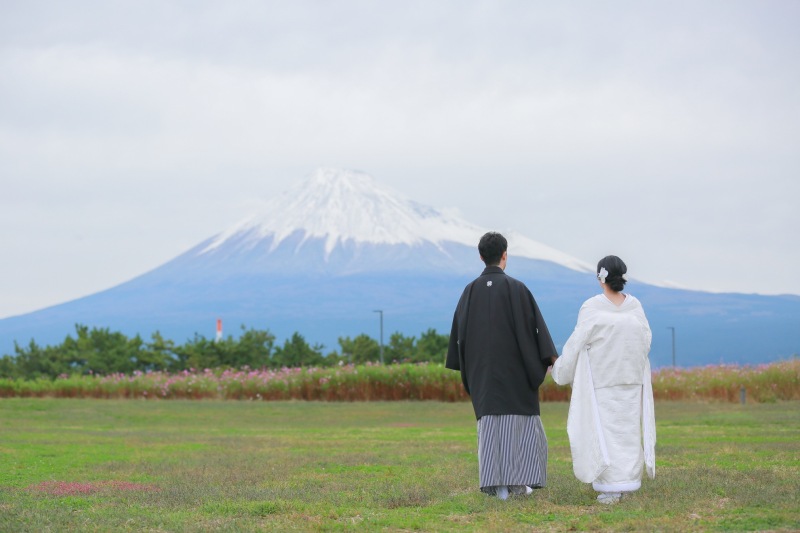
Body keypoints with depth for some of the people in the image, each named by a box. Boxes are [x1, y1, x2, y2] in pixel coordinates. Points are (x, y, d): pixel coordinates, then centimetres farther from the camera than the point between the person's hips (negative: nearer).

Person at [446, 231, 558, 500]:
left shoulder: (470, 291, 3)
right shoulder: (516, 288, -10)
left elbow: (459, 332, 5)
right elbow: (535, 326, -11)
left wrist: (465, 370, 14)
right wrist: (549, 358, -5)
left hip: (483, 368, 4)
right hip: (515, 367, -3)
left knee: (491, 422, 6)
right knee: (519, 422, 6)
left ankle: (496, 484, 0)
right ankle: (515, 482, 2)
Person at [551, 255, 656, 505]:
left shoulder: (592, 307, -12)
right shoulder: (635, 306, -2)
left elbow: (577, 343, -9)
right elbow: (645, 340, -1)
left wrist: (562, 367, 7)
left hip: (601, 379, -4)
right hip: (632, 380, 4)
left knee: (604, 431, 0)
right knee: (628, 430, 11)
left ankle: (611, 487, -6)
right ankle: (627, 481, 12)